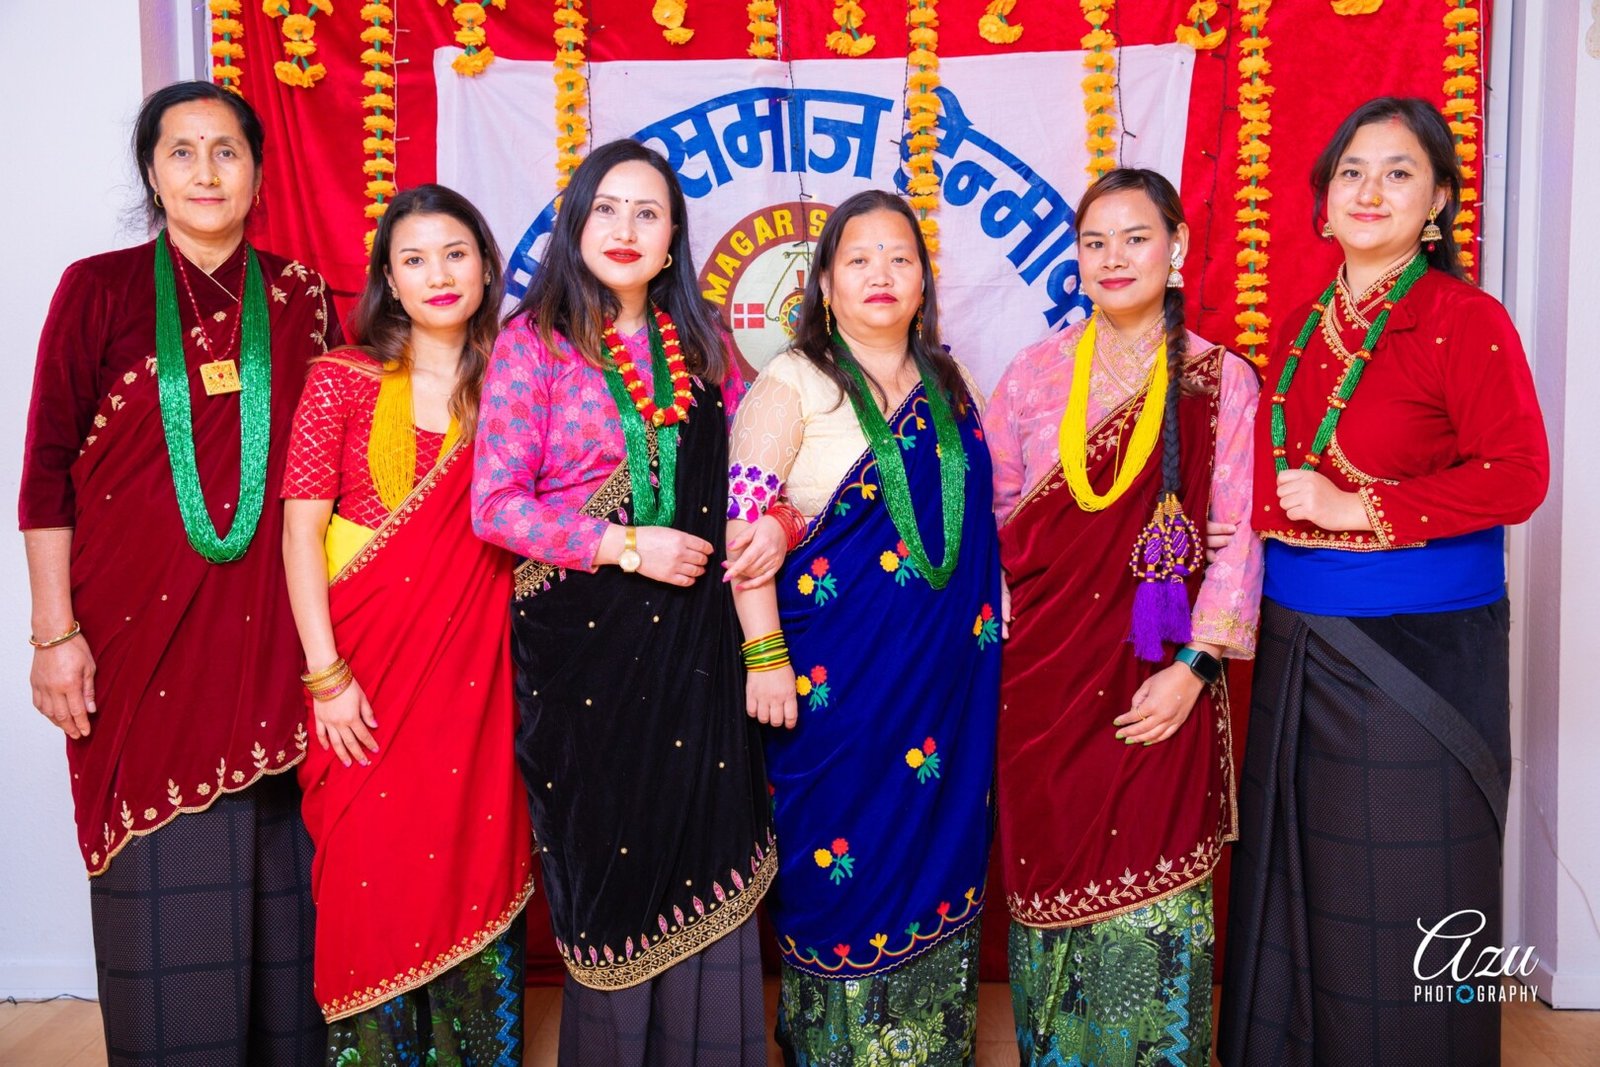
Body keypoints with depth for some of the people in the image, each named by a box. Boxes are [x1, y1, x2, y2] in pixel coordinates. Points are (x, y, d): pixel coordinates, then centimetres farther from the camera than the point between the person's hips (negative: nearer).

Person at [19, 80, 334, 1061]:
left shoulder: (298, 295, 8)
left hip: (265, 626, 2)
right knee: (161, 882, 5)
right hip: (139, 621, -1)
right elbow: (46, 468, 0)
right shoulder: (99, 289, 2)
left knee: (274, 863, 7)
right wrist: (55, 634, -5)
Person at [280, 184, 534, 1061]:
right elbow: (301, 533, -4)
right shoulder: (340, 381, 1)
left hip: (476, 665, 2)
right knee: (372, 867, 3)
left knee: (475, 864, 5)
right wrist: (327, 676, -11)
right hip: (368, 663, -1)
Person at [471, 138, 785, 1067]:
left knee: (706, 860, 5)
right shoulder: (534, 340, -2)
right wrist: (626, 547, -15)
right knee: (608, 863, 8)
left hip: (696, 632, 3)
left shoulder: (702, 341, 10)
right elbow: (496, 504, -8)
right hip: (583, 634, -3)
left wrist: (775, 523, -4)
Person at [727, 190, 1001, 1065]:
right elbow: (742, 520, -13)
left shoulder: (947, 386, 11)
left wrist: (987, 623, 12)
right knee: (842, 860, 4)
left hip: (947, 671, 5)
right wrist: (764, 655, -18)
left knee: (938, 845, 12)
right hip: (837, 669, -5)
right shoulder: (791, 385, -6)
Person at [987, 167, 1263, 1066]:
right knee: (1051, 867, 10)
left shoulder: (1222, 381, 0)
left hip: (1156, 676, -2)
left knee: (1147, 886, 1)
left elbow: (1237, 536, -4)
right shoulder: (1038, 370, 6)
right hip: (1046, 665, 2)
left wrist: (1194, 665, -11)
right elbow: (990, 510, 11)